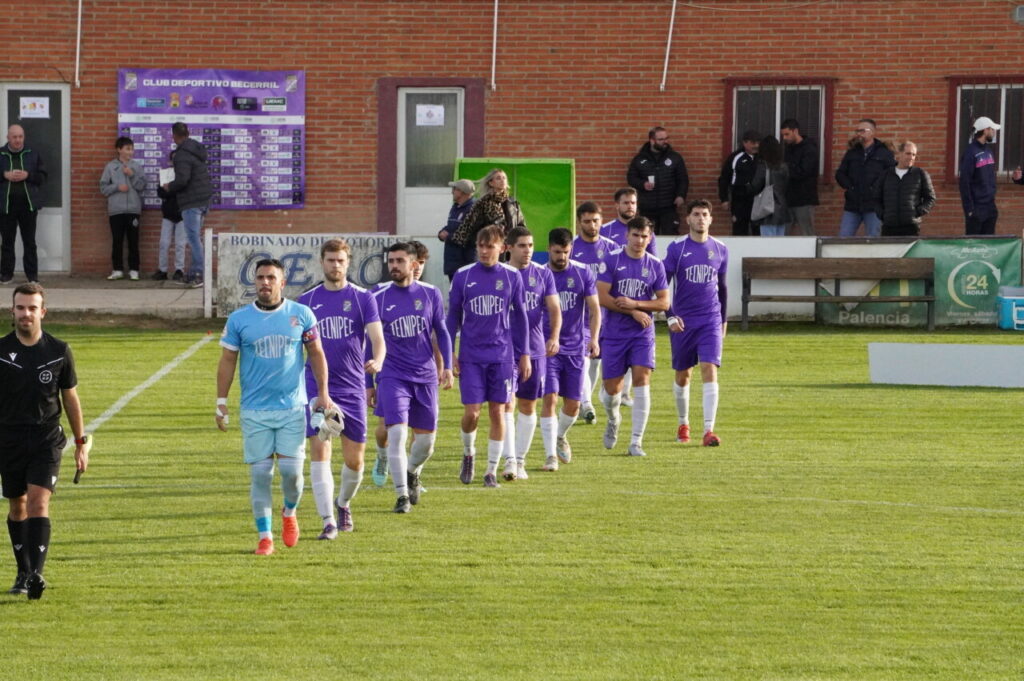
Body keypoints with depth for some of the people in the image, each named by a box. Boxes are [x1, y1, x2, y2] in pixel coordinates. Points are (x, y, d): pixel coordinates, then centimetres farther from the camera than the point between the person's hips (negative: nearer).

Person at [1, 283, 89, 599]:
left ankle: (36, 573, -22)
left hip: (47, 441, -1)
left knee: (38, 504, -15)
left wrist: (81, 444, 10)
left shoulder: (59, 352, 0)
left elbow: (71, 398, 9)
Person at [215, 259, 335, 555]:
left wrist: (323, 392, 5)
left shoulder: (301, 315, 2)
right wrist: (221, 402, 2)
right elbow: (227, 360, 6)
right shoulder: (239, 319, 1)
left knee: (291, 470, -5)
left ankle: (289, 513, 26)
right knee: (260, 473, -1)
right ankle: (265, 536, 8)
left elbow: (316, 353, 10)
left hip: (292, 408, 0)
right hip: (254, 411, 0)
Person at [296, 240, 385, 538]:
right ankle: (328, 521, -13)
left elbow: (377, 337, -8)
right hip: (316, 388, 0)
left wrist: (377, 361, -28)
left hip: (352, 389, 0)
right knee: (319, 452, -13)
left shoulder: (362, 298, 2)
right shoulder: (307, 301, 7)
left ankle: (343, 504, 34)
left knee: (354, 460, 5)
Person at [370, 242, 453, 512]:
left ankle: (412, 472, 39)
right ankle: (402, 495, -9)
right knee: (397, 432, -16)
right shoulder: (379, 298, -2)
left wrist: (447, 366, -1)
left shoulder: (430, 294, 2)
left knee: (426, 439, 7)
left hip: (426, 376, 2)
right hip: (393, 376, -2)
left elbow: (442, 332, 11)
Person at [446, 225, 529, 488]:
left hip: (502, 355, 0)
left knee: (497, 412, 1)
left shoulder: (511, 277, 2)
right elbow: (453, 316, 7)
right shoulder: (463, 276, 1)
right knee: (471, 412, -6)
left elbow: (520, 316, 9)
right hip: (471, 356, 0)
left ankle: (492, 470, 10)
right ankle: (468, 453, 24)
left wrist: (524, 354, 8)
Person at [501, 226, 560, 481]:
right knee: (506, 405, -10)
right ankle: (509, 460, -12)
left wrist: (554, 337, -14)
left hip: (535, 349, 2)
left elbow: (554, 309, 2)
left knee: (528, 406, 8)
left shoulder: (543, 274, 5)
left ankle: (520, 460, 18)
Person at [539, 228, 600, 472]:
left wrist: (594, 338, -11)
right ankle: (550, 455, -10)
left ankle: (560, 437, 35)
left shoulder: (583, 273, 1)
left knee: (573, 404, 5)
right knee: (550, 399, -14)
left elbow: (594, 309, 2)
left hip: (576, 347, 2)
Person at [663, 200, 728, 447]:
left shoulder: (720, 250, 6)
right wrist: (670, 317, -11)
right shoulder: (677, 248, -2)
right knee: (683, 375, 10)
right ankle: (683, 425, 29)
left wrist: (723, 320, 19)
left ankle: (708, 431, -17)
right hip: (682, 322, -1)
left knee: (710, 370, -13)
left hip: (711, 321, 1)